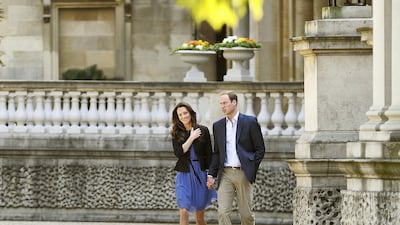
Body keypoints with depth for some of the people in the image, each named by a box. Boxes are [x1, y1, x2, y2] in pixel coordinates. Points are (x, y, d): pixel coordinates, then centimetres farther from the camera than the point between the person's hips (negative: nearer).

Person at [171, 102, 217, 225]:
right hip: (184, 174, 0)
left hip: (200, 173, 0)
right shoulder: (176, 134, 3)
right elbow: (178, 152, -10)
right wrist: (192, 138, -11)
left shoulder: (203, 130, 2)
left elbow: (209, 154, 4)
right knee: (183, 212, -11)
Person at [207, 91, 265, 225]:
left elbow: (260, 149, 2)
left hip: (243, 174, -3)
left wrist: (251, 169, -6)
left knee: (246, 214, 3)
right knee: (223, 213, -10)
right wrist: (211, 175, 8)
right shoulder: (218, 126, 12)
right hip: (225, 174, 3)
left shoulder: (250, 122, 1)